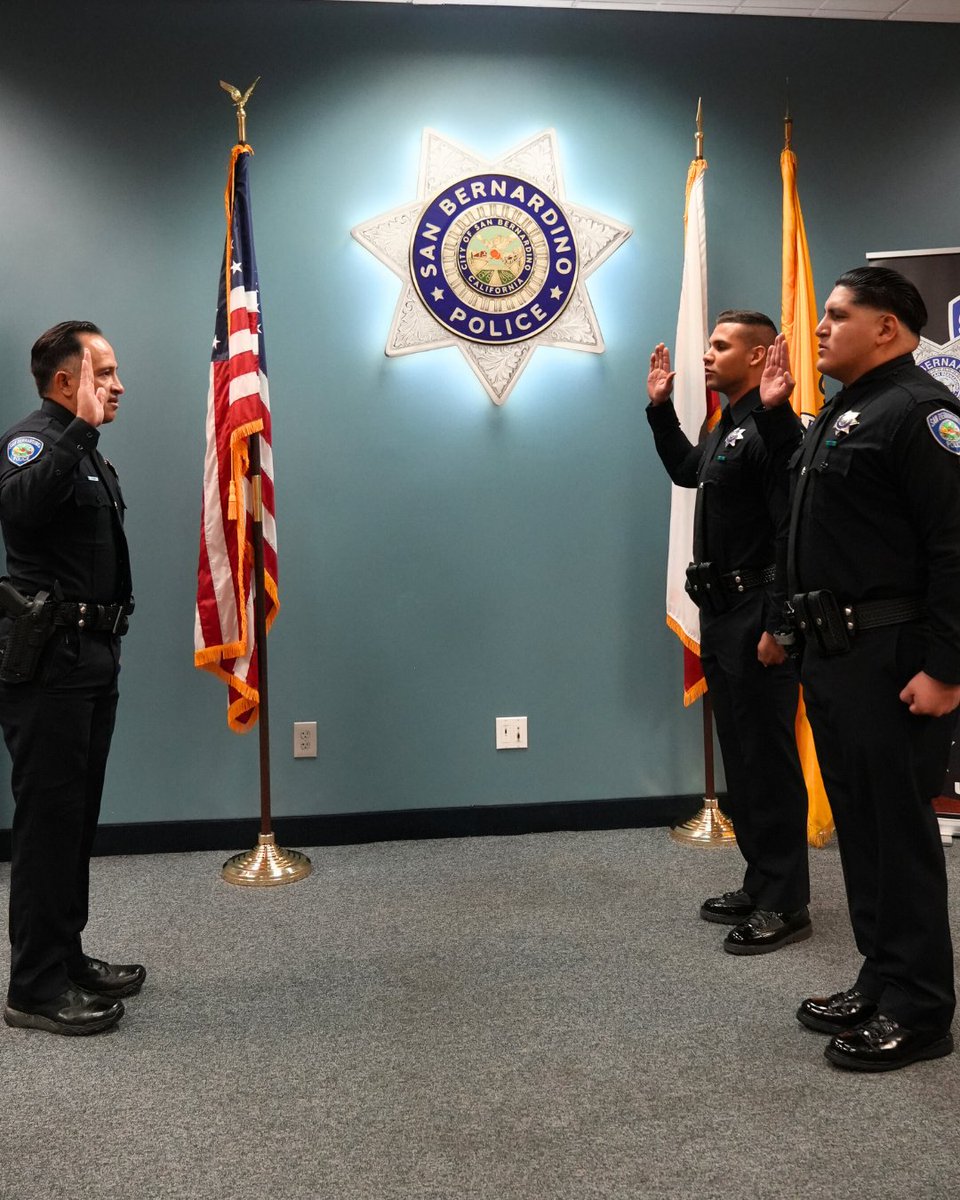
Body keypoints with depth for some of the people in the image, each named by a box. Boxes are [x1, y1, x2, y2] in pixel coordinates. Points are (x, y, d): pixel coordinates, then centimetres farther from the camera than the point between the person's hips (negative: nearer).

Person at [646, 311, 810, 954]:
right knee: (741, 756, 15)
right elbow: (686, 470, 32)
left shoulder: (774, 427, -15)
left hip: (757, 618, -10)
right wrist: (660, 407, 26)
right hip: (721, 613, 10)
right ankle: (760, 884, 27)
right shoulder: (727, 426, 15)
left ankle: (786, 905, 9)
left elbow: (795, 532, -25)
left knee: (768, 760, -2)